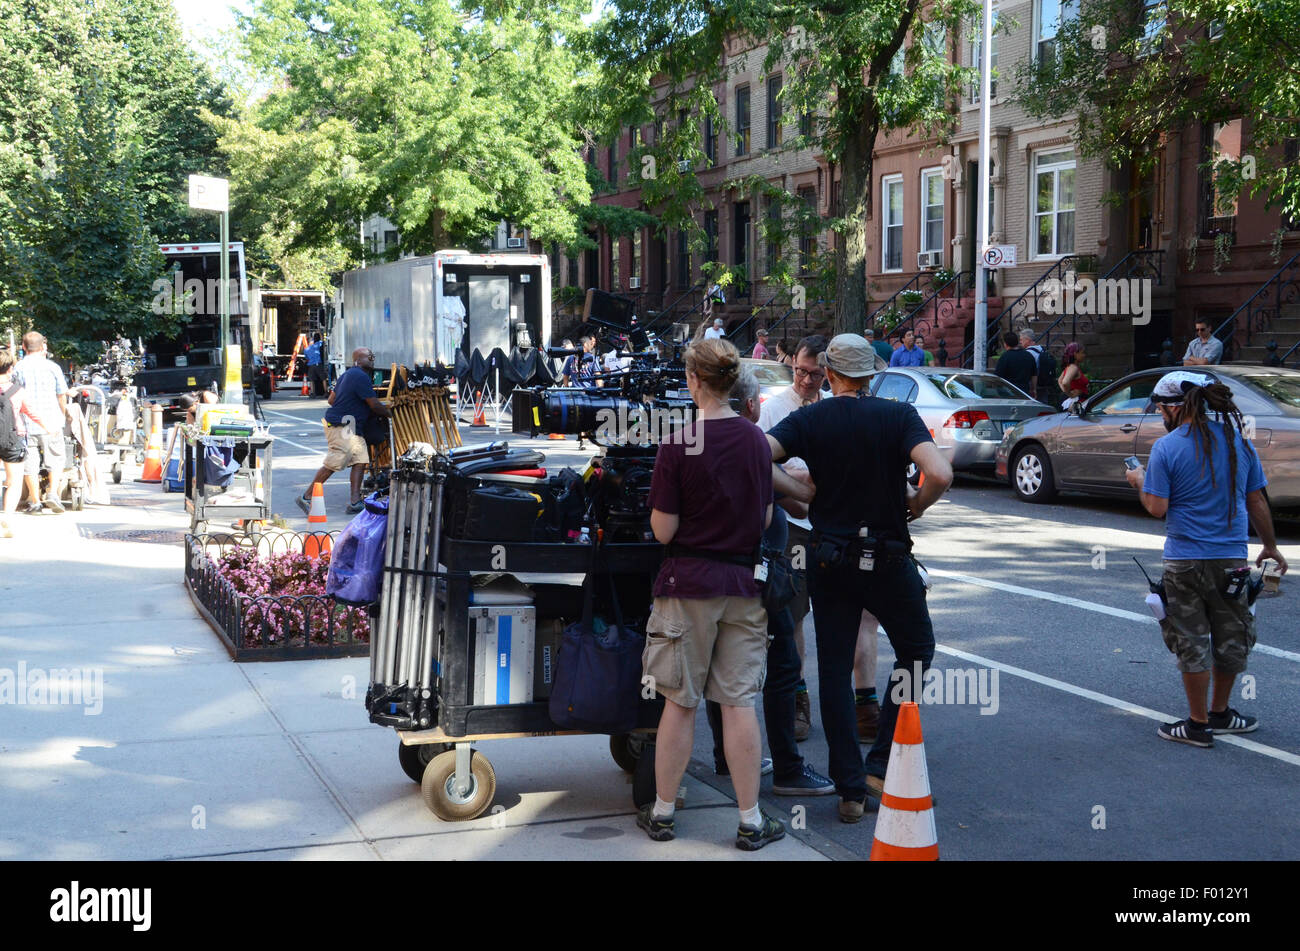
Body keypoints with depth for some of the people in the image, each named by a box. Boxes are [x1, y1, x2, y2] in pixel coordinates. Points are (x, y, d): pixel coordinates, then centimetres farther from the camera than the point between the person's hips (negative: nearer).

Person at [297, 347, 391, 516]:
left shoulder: (348, 374, 17)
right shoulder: (361, 377, -15)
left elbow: (331, 399, 21)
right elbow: (374, 405, -15)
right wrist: (390, 413, 1)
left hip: (352, 428, 11)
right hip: (342, 426, -11)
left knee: (360, 460, 2)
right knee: (332, 464, -8)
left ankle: (355, 502, -2)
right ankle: (306, 497, 0)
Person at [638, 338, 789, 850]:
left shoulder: (678, 445, -13)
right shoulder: (756, 440, 1)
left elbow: (663, 532, -11)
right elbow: (765, 518, 9)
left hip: (688, 584, -3)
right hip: (743, 583, 3)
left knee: (679, 703, 6)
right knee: (739, 702, 6)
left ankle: (662, 812, 18)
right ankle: (751, 822, 10)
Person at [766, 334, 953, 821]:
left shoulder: (808, 420, -2)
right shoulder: (899, 415, -6)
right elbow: (940, 474, -21)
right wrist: (916, 505, -2)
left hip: (829, 559, 2)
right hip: (888, 558, -1)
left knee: (834, 668, 8)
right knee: (916, 648, 17)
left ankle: (850, 789, 8)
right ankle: (882, 764, 8)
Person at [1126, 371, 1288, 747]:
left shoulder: (1166, 447, -10)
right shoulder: (1237, 439, 2)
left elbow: (1157, 508, -13)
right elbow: (1257, 501, 7)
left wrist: (1140, 482, 5)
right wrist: (1270, 546, 18)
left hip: (1185, 559, -3)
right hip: (1232, 557, 4)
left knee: (1192, 643, 6)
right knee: (1230, 639, 18)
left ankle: (1198, 724, 11)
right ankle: (1219, 713, 30)